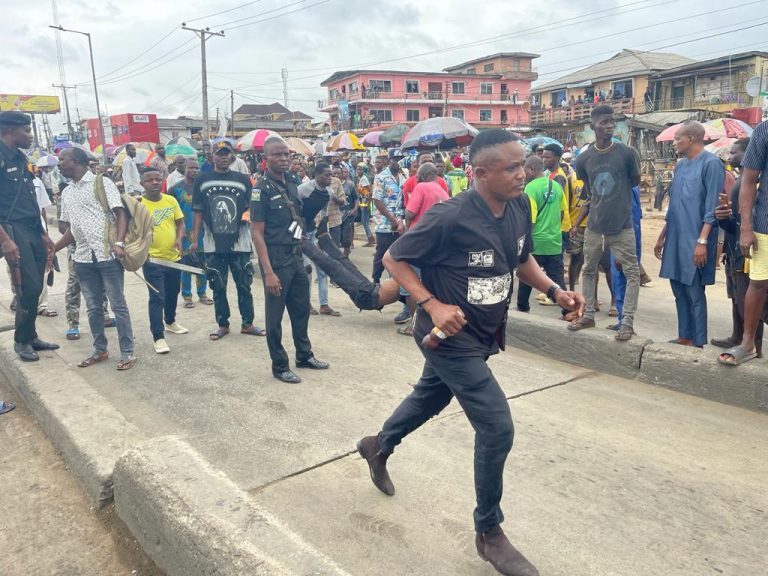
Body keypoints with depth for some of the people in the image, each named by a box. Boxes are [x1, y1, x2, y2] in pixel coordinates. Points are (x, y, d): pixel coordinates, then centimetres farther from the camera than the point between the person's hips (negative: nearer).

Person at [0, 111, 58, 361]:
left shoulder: (20, 158, 16)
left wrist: (43, 234, 19)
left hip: (34, 231, 8)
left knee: (35, 289, 11)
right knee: (29, 289, -7)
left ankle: (31, 337, 24)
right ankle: (21, 341, 10)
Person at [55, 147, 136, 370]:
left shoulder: (102, 183, -3)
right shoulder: (66, 193, 16)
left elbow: (121, 214, -9)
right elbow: (72, 229, 21)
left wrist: (119, 243, -21)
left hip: (108, 255, -6)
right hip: (83, 259, 6)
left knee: (118, 305, 0)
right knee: (93, 308, 13)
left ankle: (127, 353, 8)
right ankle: (100, 350, 25)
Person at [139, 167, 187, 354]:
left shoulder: (171, 200, 1)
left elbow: (180, 223, 9)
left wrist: (179, 239, -9)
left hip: (174, 257, 5)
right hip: (153, 260, -5)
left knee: (173, 294, 21)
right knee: (157, 298, -3)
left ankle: (170, 322, 44)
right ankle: (158, 337, 5)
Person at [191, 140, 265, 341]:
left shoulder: (243, 180, 3)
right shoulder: (202, 180, 3)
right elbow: (198, 212, 5)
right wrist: (195, 240, 1)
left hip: (240, 243, 0)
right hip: (213, 244, 0)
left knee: (244, 285, 7)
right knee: (218, 287, 9)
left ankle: (247, 323, 20)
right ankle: (222, 324, 22)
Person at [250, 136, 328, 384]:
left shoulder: (290, 182, 9)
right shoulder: (262, 188, -12)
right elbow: (257, 233, -14)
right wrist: (268, 271, -20)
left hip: (296, 256, 7)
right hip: (276, 260, -7)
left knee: (302, 310, 17)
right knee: (275, 316, 5)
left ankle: (304, 355, 33)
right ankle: (279, 366, 18)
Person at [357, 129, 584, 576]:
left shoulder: (521, 207, -5)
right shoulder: (449, 218, -26)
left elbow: (522, 259, 12)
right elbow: (394, 259, -15)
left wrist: (555, 291, -5)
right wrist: (433, 305, -25)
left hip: (484, 336, 8)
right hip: (451, 338, -8)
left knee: (430, 398, 27)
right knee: (498, 428, -8)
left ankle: (378, 446, 57)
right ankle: (489, 532, 16)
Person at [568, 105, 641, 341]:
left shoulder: (627, 153, -8)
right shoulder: (583, 159, 1)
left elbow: (636, 183, 8)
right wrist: (576, 224, 9)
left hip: (622, 226, -3)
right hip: (594, 227, 3)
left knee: (632, 273, -1)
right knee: (588, 270, 13)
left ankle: (627, 322, 8)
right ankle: (588, 315, 28)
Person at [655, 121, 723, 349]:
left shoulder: (711, 163, -9)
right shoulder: (680, 165, 14)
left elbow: (712, 208, -14)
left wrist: (702, 241, -21)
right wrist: (662, 237, 18)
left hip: (694, 240, -8)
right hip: (675, 238, 8)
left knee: (695, 292, -2)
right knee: (679, 290, 12)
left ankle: (698, 343, 6)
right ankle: (684, 336, 22)